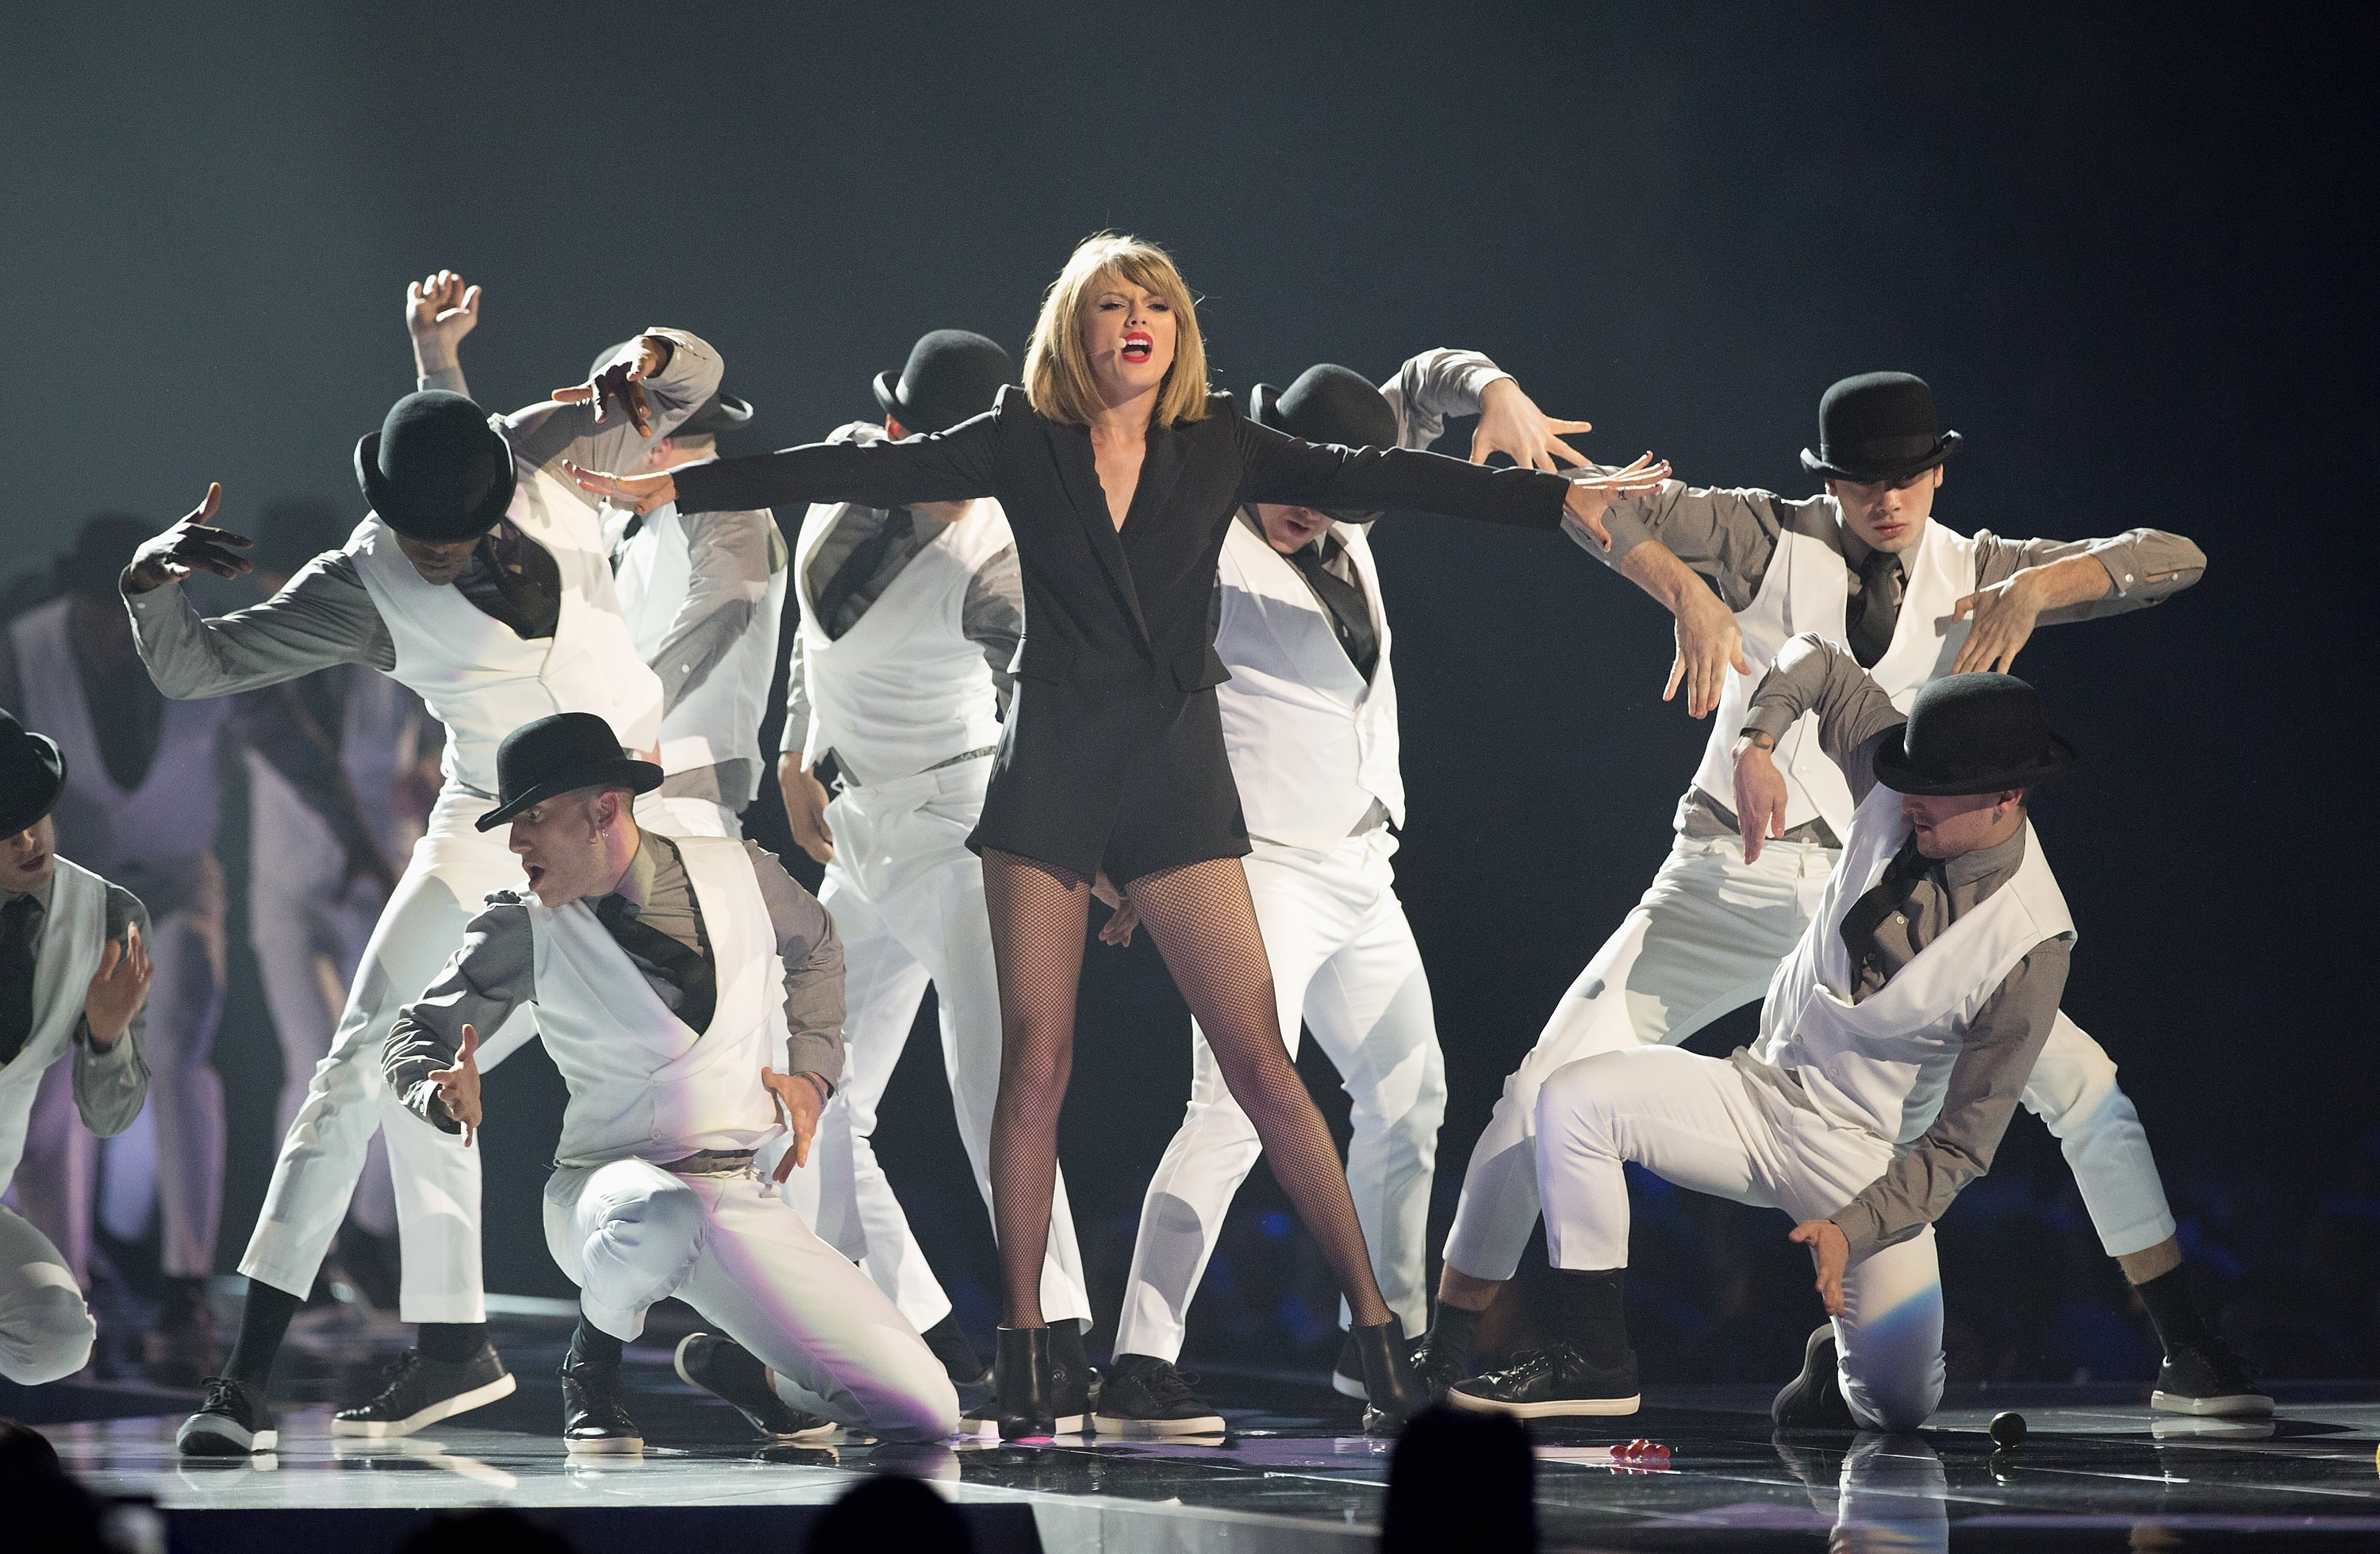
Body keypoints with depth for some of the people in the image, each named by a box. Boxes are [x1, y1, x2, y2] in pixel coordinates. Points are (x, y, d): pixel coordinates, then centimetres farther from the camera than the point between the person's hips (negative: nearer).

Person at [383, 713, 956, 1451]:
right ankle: (590, 1373, -9)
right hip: (605, 1188, -2)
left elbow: (816, 947, 22)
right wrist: (448, 1096, -20)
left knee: (927, 1411, -12)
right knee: (660, 1219, -45)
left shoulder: (737, 872, 0)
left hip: (741, 1200, 3)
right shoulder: (524, 929, -6)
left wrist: (812, 1069, 9)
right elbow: (414, 1036, 3)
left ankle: (732, 1364, 18)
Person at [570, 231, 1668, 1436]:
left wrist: (1565, 496, -3)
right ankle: (1022, 1348, 8)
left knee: (1260, 1063, -6)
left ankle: (1374, 1326, -2)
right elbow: (865, 471, 1)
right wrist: (673, 489, -3)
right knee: (1035, 1062, 0)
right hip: (1051, 763, 0)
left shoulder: (1219, 447, 6)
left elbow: (1372, 478, 3)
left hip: (1174, 770, 0)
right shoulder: (1025, 444, 5)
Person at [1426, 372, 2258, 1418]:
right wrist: (1690, 596, -32)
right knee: (1546, 1090, -13)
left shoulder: (1975, 572, 1)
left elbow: (2172, 560, -7)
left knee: (2083, 1086, -4)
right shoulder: (1772, 540, -4)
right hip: (1734, 887, -2)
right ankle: (1443, 1360, -1)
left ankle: (2189, 1358, 11)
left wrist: (2036, 587, -26)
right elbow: (1607, 509, -13)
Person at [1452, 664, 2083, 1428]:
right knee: (1572, 1099, -18)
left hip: (1868, 1153, -4)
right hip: (1763, 1087, 4)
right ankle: (1594, 1355, -10)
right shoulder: (1900, 784, -10)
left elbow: (1963, 1141, -18)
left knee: (1899, 1407, -15)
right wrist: (1755, 744, -13)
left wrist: (1853, 1227, -26)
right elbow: (1816, 661, 5)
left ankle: (1841, 1361, 24)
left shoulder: (2031, 945, -23)